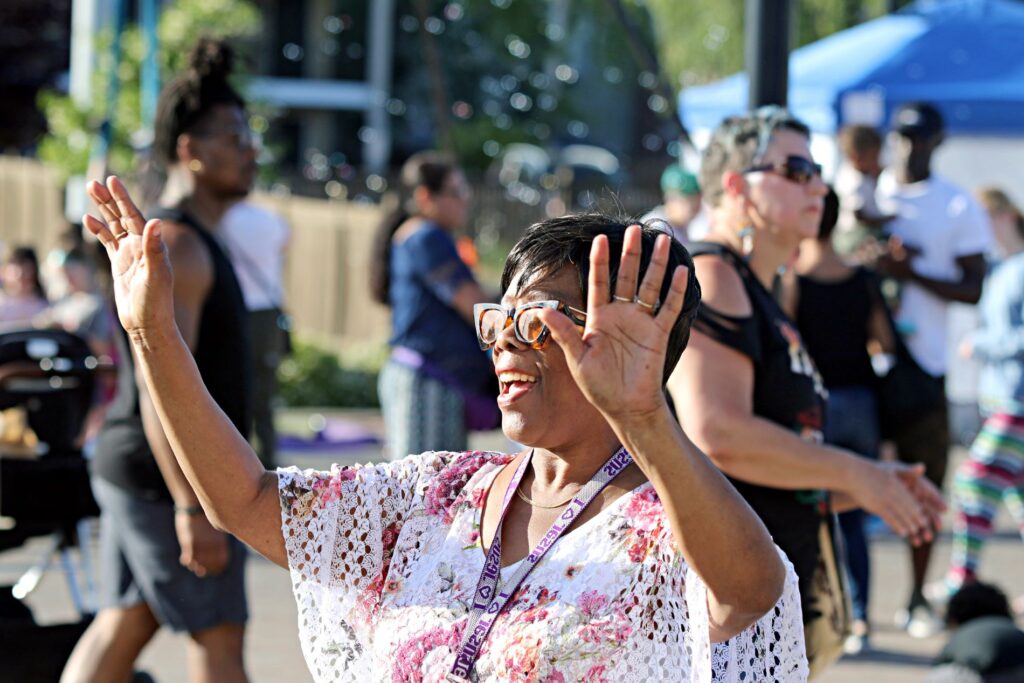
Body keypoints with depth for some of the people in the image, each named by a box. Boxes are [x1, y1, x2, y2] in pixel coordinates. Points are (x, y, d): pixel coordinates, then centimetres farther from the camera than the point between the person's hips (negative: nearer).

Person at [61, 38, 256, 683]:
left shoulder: (196, 242, 16)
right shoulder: (177, 248, -17)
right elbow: (161, 388, -24)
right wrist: (192, 508, -27)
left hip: (134, 476, 10)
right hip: (165, 480, -10)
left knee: (120, 630, 11)